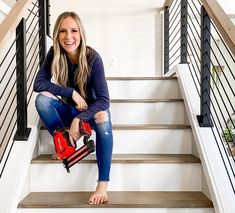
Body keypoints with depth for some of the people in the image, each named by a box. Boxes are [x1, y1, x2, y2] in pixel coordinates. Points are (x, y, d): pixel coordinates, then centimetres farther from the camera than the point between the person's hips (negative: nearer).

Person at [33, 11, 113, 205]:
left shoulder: (93, 58, -23)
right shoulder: (54, 54, -14)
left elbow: (103, 100, -28)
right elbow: (38, 83, -20)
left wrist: (78, 119, -40)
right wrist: (71, 92, -28)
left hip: (91, 109, -3)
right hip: (69, 110, 3)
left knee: (103, 118, -37)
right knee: (42, 99, -24)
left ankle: (102, 186, -34)